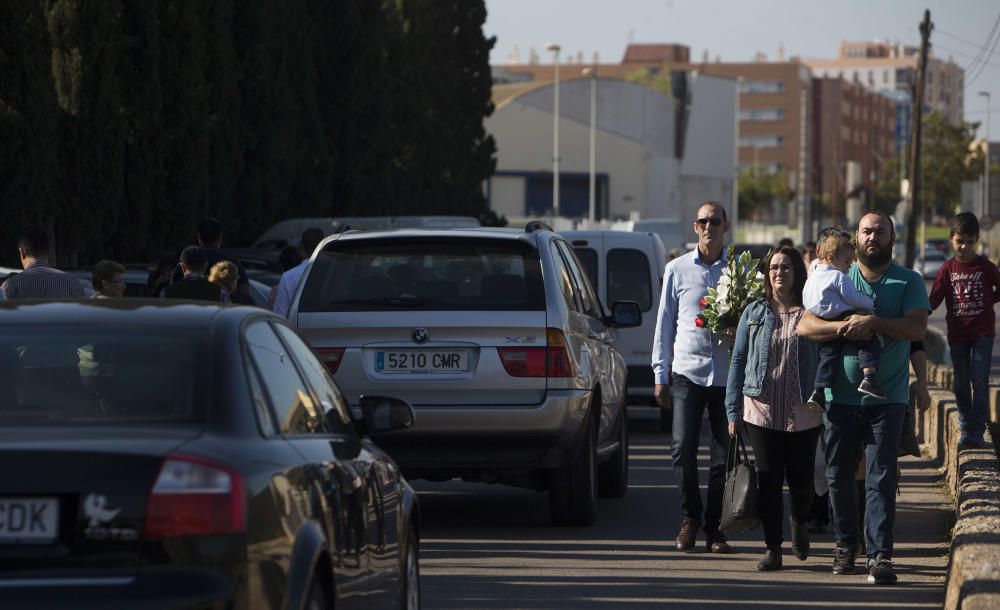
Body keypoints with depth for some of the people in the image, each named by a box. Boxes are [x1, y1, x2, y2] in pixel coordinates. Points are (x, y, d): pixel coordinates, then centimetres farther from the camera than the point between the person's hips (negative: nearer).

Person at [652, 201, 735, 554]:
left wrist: (740, 331, -11)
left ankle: (714, 527, 11)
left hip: (728, 375, 0)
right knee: (683, 448, -10)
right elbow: (665, 324, 10)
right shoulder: (677, 269, 8)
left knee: (724, 454, 0)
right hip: (687, 371, 0)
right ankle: (690, 516, 11)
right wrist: (660, 375, 6)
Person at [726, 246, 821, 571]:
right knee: (768, 481, 1)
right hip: (762, 410, 1)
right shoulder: (754, 313, 6)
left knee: (801, 480, 6)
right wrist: (734, 410, 4)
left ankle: (800, 521, 38)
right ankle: (772, 548, 8)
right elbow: (738, 360, 8)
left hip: (803, 413, -1)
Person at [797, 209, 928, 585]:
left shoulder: (909, 283, 4)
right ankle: (845, 543, 25)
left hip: (887, 398, -2)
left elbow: (917, 328, -11)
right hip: (841, 396, 2)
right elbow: (805, 326, -1)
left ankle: (880, 554, -11)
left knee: (881, 478, -9)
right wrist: (845, 326, -18)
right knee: (838, 476, 9)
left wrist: (874, 322, -23)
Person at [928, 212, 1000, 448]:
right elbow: (935, 299, -4)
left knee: (980, 382, -8)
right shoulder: (948, 269, 1)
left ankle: (977, 431, -9)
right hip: (957, 333, 2)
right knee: (961, 383, 10)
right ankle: (965, 425, 22)